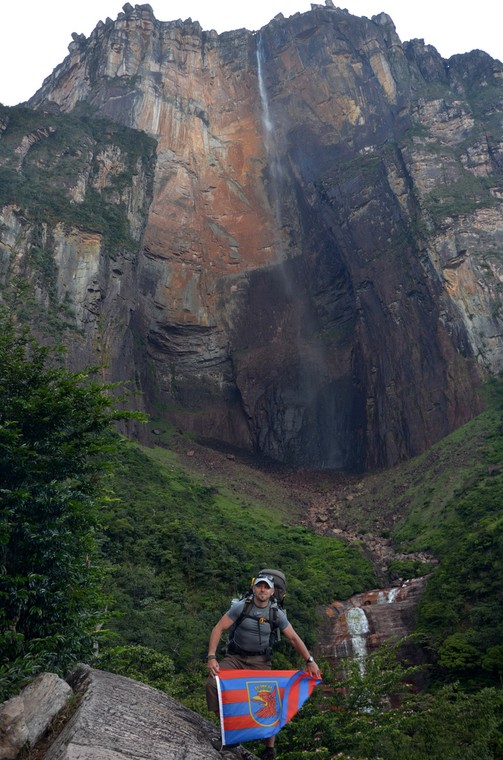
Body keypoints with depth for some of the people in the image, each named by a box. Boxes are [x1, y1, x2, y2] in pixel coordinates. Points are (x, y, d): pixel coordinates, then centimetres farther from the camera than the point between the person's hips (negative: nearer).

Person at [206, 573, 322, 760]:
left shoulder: (277, 614, -6)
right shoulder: (241, 607, -13)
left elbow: (294, 638, 0)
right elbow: (218, 629, -12)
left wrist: (310, 661, -7)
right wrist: (211, 657, -21)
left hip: (260, 661, 1)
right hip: (235, 658, -1)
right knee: (212, 684, -22)